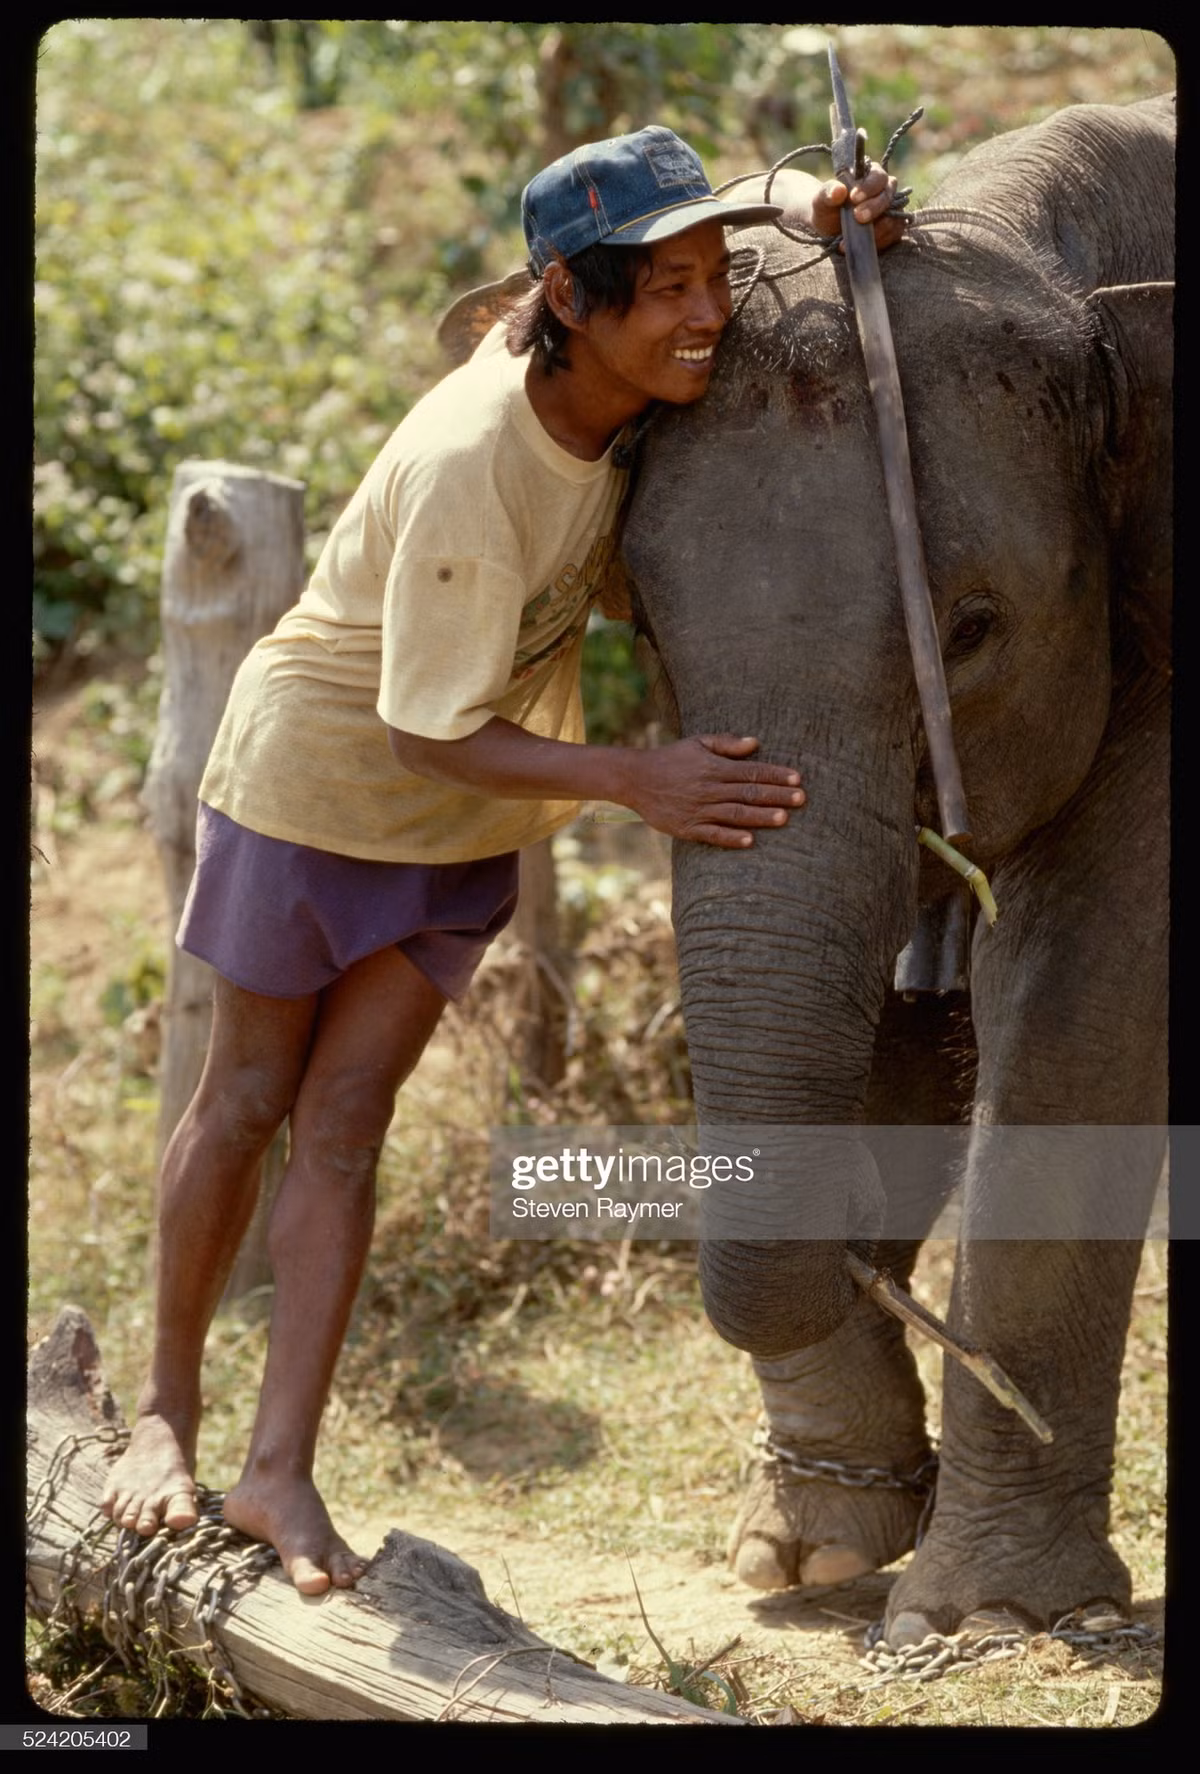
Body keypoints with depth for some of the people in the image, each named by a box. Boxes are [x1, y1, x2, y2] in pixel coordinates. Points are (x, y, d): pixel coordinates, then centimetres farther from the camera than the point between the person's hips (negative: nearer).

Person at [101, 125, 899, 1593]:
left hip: (467, 823, 5)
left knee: (345, 1117, 0)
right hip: (318, 772, -5)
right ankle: (166, 1410, 27)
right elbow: (436, 732, -31)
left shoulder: (619, 375, -18)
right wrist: (632, 781, -40)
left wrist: (825, 214, -22)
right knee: (248, 1100, 10)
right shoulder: (467, 468, -37)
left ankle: (282, 1472, -3)